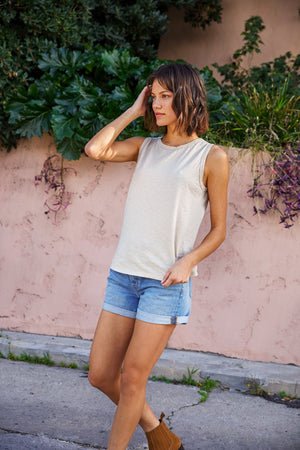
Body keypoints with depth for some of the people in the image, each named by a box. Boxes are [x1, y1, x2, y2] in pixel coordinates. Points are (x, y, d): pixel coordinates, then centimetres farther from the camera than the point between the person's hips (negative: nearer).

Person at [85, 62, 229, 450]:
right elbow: (95, 150, -6)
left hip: (167, 280, -5)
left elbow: (218, 229, 1)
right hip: (124, 273, 5)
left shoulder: (211, 157, -1)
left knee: (132, 378, -2)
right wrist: (134, 111, 2)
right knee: (100, 375, 7)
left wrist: (188, 261, -15)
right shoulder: (146, 147, 11)